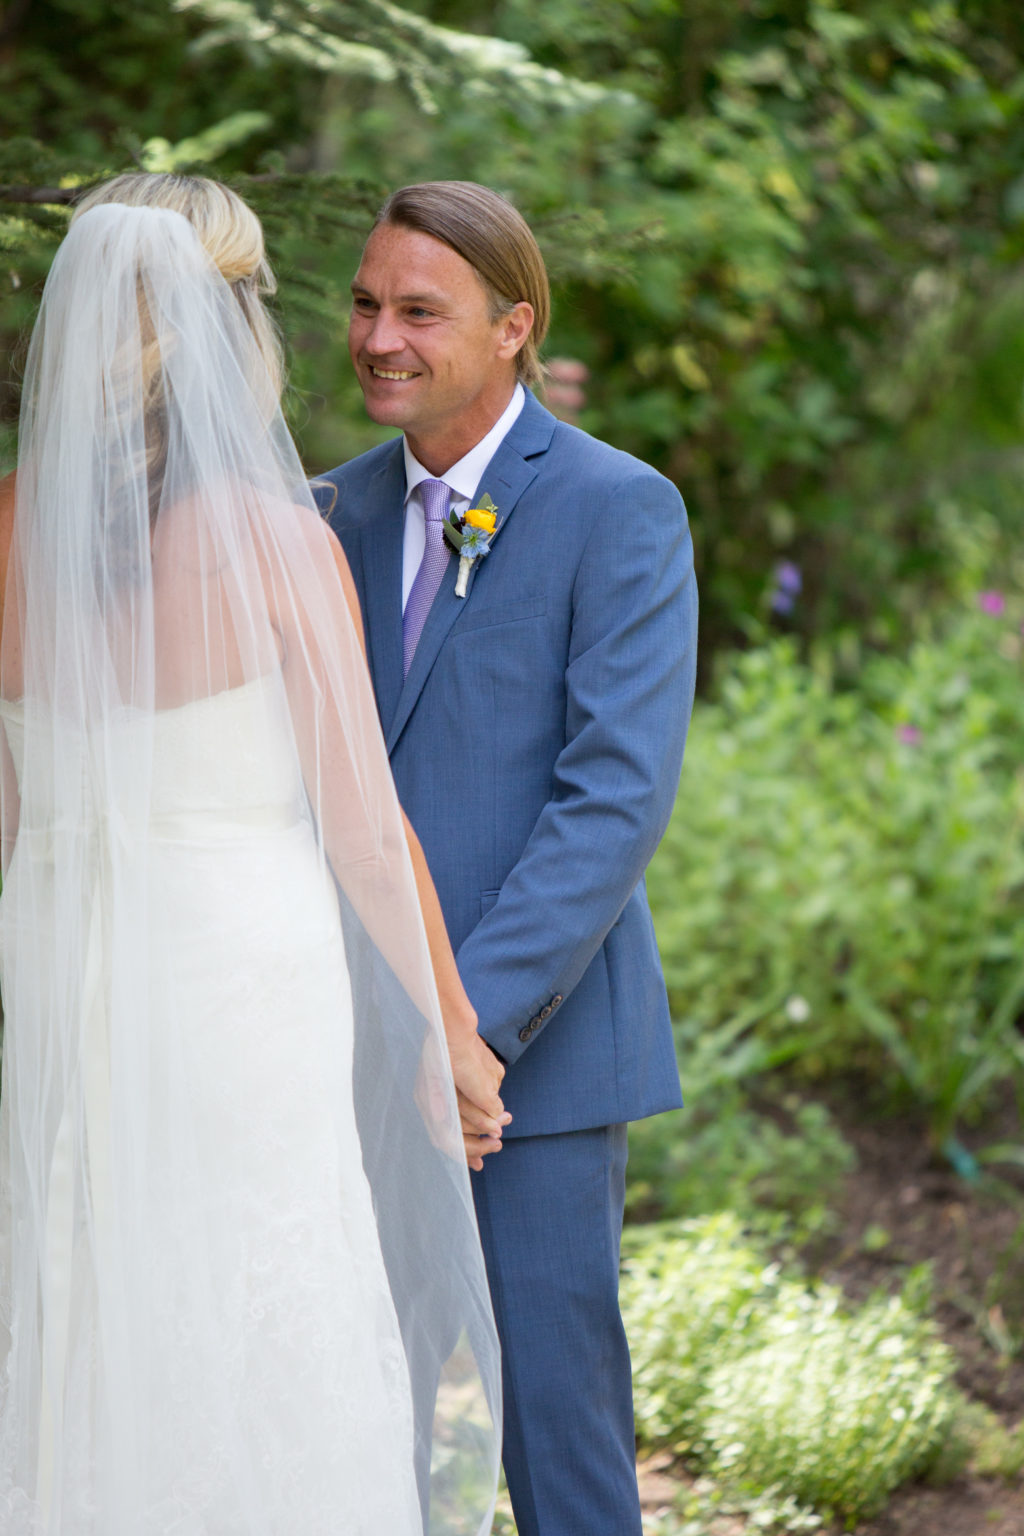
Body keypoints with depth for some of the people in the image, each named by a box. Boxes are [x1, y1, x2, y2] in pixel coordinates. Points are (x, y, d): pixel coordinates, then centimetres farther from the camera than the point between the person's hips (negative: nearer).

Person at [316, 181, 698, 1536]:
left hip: (539, 1036, -5)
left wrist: (474, 1016, -22)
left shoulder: (622, 510, -9)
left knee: (551, 1384, 1)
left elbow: (621, 793, -16)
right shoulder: (348, 507, 11)